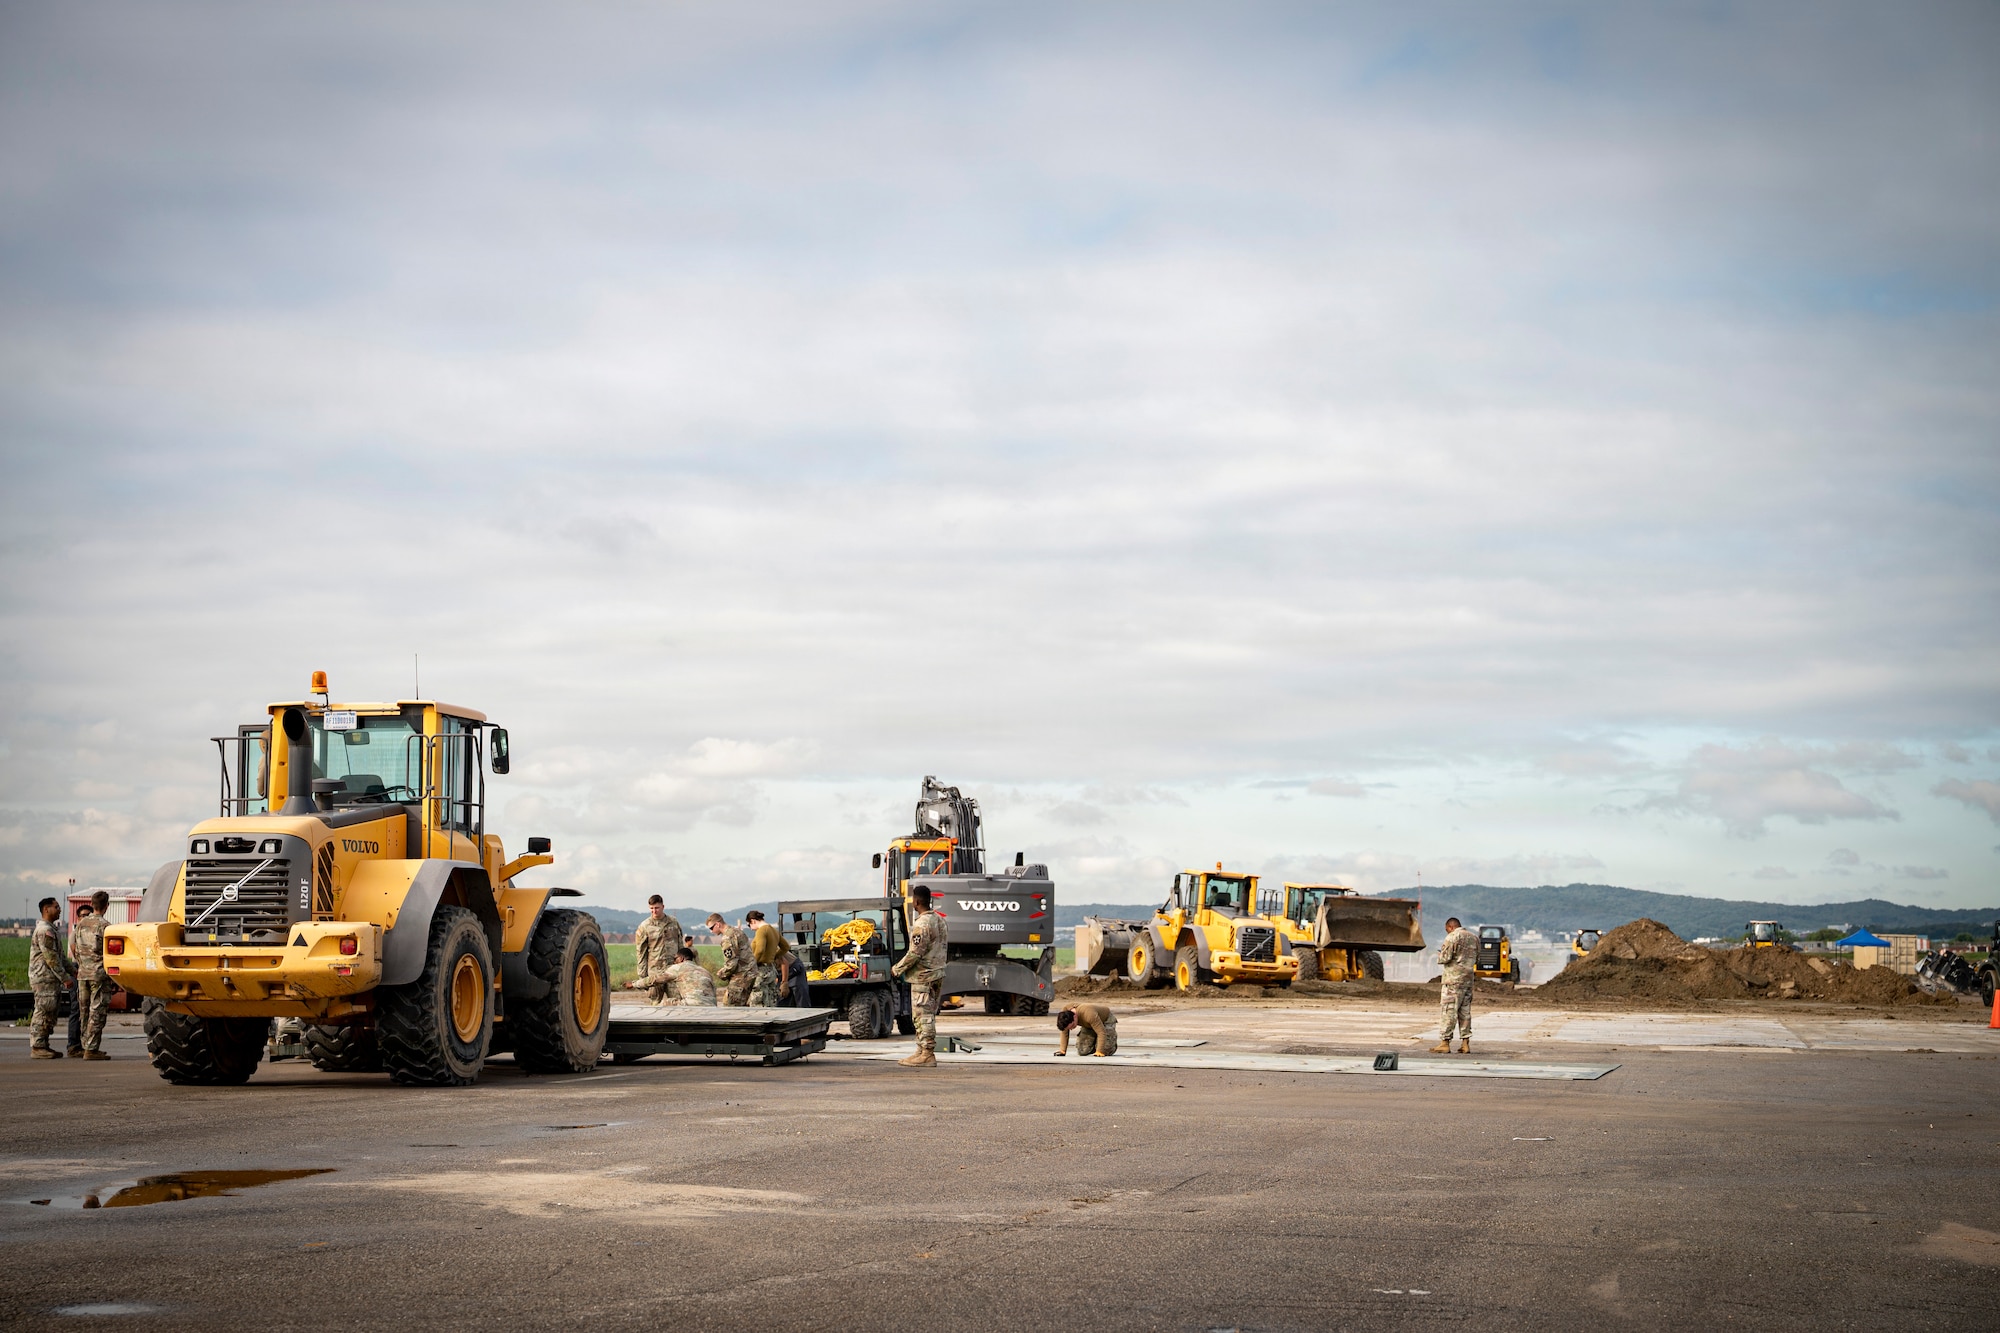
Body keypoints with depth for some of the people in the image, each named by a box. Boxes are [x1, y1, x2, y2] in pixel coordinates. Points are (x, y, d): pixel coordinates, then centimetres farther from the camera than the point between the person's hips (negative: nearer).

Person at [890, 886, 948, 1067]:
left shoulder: (921, 924, -19)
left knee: (923, 1015, -4)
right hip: (938, 973, 9)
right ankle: (923, 1051, 19)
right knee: (929, 1015, 14)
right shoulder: (939, 920, 10)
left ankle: (927, 1054, -2)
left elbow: (915, 953, -21)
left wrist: (897, 968, -7)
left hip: (923, 977, -9)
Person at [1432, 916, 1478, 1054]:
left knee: (1448, 1010, -4)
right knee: (1465, 1011, 10)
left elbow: (1445, 958, -14)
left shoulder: (1452, 937, -10)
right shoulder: (1474, 938, 12)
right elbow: (1476, 959, 20)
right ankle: (1465, 1043, 8)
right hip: (1469, 977, 7)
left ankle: (1445, 1042, -6)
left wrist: (1440, 953, 6)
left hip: (1454, 977, -7)